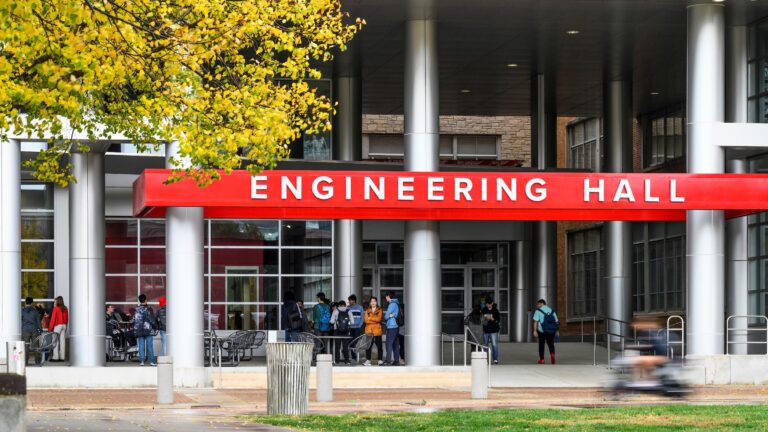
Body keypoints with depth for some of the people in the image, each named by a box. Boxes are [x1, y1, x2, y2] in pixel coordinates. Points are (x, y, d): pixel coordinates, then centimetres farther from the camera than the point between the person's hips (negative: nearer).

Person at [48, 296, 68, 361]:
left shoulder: (56, 308, -9)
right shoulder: (65, 309, 8)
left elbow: (53, 319, -9)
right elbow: (67, 319, 11)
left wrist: (50, 328, -4)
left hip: (57, 326, -6)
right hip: (64, 326, 6)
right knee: (62, 341, 6)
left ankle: (55, 357, -8)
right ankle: (62, 357, 5)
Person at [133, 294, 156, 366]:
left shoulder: (137, 309, 3)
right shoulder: (148, 309, -7)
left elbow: (134, 320, 6)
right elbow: (152, 320, -7)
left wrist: (135, 330, 14)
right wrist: (155, 326, 10)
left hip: (139, 331, 3)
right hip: (148, 330, -3)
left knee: (141, 346, 5)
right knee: (149, 346, 0)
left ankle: (141, 361, 1)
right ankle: (151, 361, -1)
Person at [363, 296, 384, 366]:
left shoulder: (379, 310, 6)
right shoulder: (367, 311, 13)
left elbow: (378, 319, -9)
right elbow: (366, 320, 0)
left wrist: (370, 318, -4)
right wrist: (375, 320, -9)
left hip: (377, 331, -2)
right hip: (369, 331, 2)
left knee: (379, 345, -1)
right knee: (368, 345, -1)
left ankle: (380, 360, 4)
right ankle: (368, 360, 2)